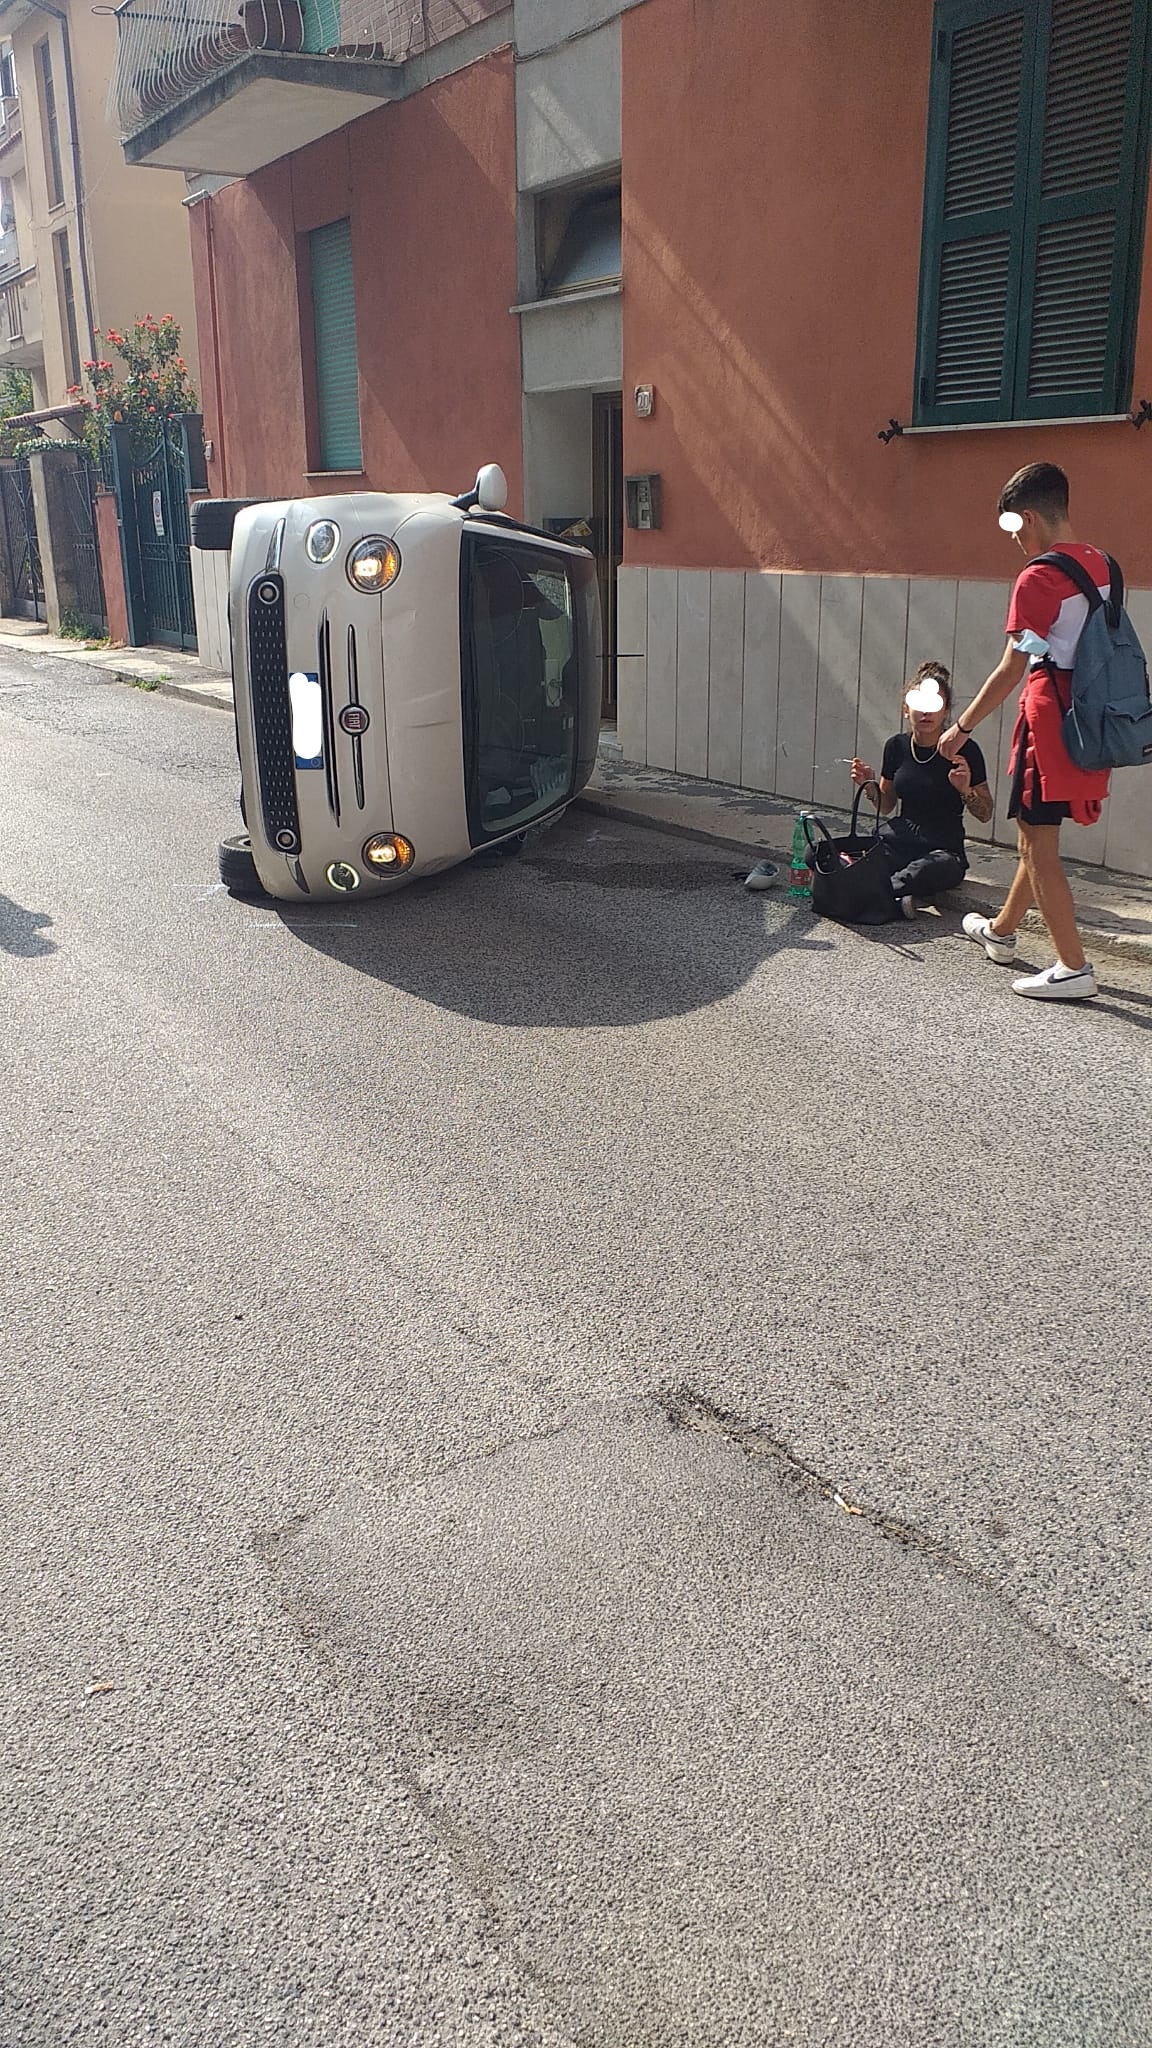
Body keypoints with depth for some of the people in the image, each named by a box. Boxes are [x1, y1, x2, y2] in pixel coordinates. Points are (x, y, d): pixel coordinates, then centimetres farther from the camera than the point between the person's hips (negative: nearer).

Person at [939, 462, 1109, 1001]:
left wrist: (962, 727, -8)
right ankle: (1002, 930, 39)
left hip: (1050, 716, -9)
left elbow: (1010, 669, -16)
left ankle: (1073, 968, -1)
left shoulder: (1038, 578, -15)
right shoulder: (1101, 565, 10)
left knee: (1038, 842, -2)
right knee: (1035, 831, 21)